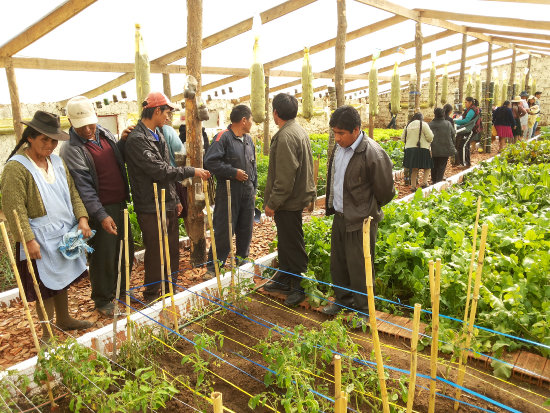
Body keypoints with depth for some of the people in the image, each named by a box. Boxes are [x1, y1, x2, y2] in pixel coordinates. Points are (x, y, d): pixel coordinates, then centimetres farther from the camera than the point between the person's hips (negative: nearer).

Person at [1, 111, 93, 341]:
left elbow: (72, 193, 11)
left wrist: (82, 218, -3)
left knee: (63, 279, 20)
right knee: (46, 286, 4)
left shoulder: (57, 162, 8)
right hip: (40, 239, -7)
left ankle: (63, 319, 39)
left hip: (65, 234, 7)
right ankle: (47, 334, 21)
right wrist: (28, 240, -22)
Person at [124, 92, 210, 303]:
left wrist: (175, 199, 16)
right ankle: (151, 297, 22)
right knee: (156, 254, 3)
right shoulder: (136, 139, -18)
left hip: (168, 205, 9)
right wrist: (192, 171, -15)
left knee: (173, 251, 17)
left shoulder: (158, 135, 12)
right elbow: (160, 171, -23)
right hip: (151, 208, -9)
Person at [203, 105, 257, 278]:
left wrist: (254, 188, 21)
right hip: (229, 192, -7)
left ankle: (242, 261, 30)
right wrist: (234, 172, -17)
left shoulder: (248, 140, 15)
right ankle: (213, 267, 7)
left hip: (247, 193, 7)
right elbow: (210, 162, -19)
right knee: (223, 231, -4)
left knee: (246, 229, 14)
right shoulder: (223, 137, -10)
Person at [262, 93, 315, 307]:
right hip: (294, 198, 11)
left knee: (292, 245, 0)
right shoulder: (299, 131, 13)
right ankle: (284, 279, 35)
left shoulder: (286, 136, -20)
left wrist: (272, 203, -17)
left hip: (289, 201, -11)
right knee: (285, 242, 20)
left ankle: (300, 287, 13)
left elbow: (284, 177, -25)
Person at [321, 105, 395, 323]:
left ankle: (364, 309, 23)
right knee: (338, 262, 19)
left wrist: (367, 210, 3)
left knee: (359, 268, 3)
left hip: (360, 221, -7)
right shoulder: (339, 146, 2)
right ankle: (342, 299, 39)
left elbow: (385, 192, -11)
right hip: (339, 216, 8)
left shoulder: (372, 154, -21)